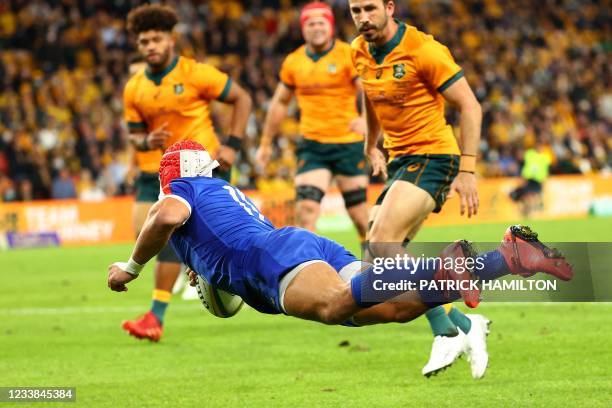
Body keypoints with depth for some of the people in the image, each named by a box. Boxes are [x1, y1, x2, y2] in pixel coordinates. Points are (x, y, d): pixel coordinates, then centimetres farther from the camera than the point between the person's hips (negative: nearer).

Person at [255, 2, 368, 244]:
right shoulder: (293, 62, 7)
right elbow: (280, 102, 21)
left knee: (360, 213, 4)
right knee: (306, 208, -13)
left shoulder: (348, 55, -6)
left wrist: (366, 118, -39)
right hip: (312, 145, 3)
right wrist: (266, 143, 22)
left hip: (349, 143, -3)